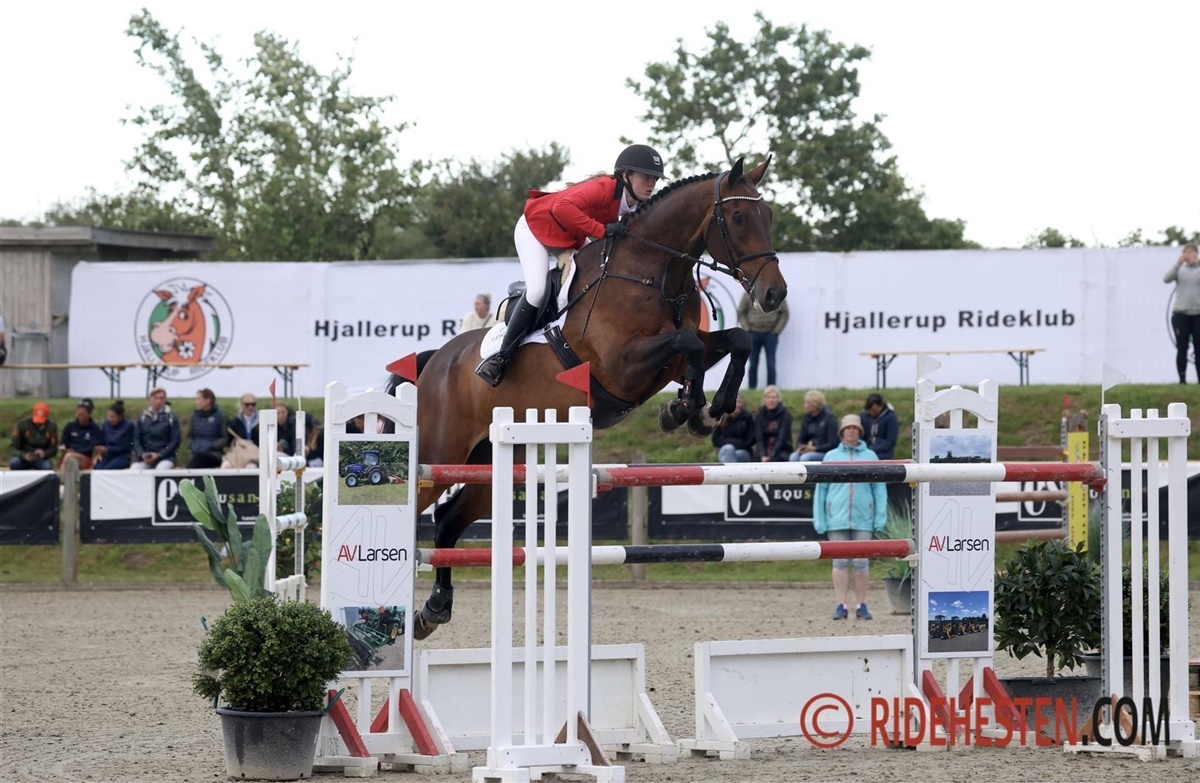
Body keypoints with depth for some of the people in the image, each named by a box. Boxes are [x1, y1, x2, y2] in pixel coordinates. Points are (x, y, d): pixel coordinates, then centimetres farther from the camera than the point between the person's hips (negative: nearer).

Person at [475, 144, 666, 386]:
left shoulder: (633, 203, -11)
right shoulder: (604, 188, -35)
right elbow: (562, 207, -50)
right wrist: (602, 230, -49)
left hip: (571, 238, 9)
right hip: (535, 229, -9)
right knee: (537, 290, -22)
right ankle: (500, 357, -14)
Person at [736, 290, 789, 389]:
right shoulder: (748, 294, 0)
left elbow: (784, 313, 2)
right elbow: (741, 313, 6)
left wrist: (776, 331, -4)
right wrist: (747, 329, -4)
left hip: (770, 334, -1)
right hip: (754, 334, 1)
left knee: (771, 365, -1)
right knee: (753, 365, 5)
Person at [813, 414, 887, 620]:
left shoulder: (870, 457, 8)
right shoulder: (831, 457, 8)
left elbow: (879, 488, 6)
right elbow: (820, 489, 8)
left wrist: (881, 517, -1)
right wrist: (819, 519, 1)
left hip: (863, 519, 0)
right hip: (837, 519, 0)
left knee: (861, 563, 1)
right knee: (840, 562, 0)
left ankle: (861, 606, 7)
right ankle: (841, 606, 2)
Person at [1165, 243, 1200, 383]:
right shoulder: (1180, 270, 7)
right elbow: (1166, 278, -10)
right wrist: (1178, 263, -22)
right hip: (1181, 314, 0)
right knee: (1182, 349, 0)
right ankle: (1182, 380, 2)